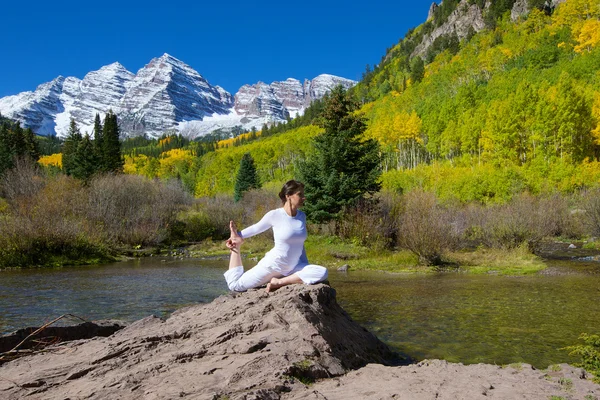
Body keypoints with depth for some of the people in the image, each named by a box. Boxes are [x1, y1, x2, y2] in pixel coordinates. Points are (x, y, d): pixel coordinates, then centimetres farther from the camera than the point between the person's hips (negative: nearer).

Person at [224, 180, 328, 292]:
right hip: (272, 266, -5)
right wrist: (238, 237, 8)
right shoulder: (274, 215, -14)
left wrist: (306, 266, 14)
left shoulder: (302, 216, 1)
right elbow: (255, 228, 4)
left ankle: (280, 282, -11)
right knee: (234, 285, -3)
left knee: (322, 273, -21)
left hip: (292, 268, 5)